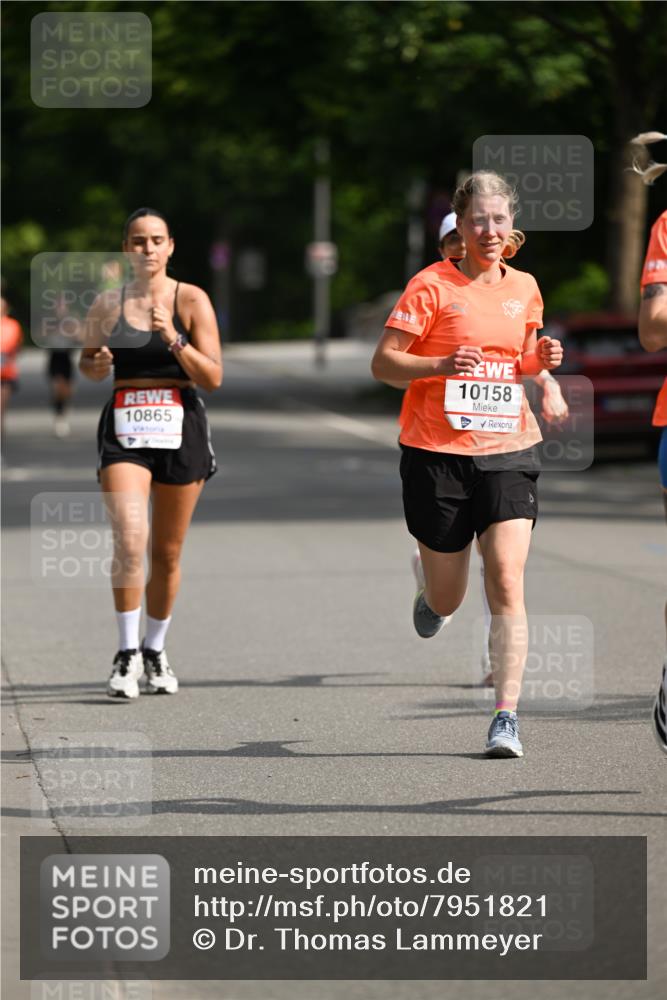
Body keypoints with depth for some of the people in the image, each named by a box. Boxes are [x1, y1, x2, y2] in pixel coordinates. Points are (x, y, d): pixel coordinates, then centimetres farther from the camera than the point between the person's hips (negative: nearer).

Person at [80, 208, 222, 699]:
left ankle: (156, 651, 27)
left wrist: (173, 340, -18)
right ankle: (128, 654, -10)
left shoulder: (191, 300, -1)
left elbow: (213, 377, -4)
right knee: (129, 539, -18)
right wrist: (97, 364, -5)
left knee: (167, 552, 8)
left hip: (181, 428, 0)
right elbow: (89, 363, 18)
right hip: (125, 428, 0)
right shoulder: (107, 304, 5)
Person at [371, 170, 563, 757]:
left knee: (507, 583, -13)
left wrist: (541, 361, 2)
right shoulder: (432, 286, -6)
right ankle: (431, 601, 48)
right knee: (447, 599, 9)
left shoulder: (524, 289, 10)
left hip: (508, 451, 2)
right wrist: (442, 365, -23)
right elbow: (383, 362, -7)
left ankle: (507, 717, -12)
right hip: (438, 453, -2)